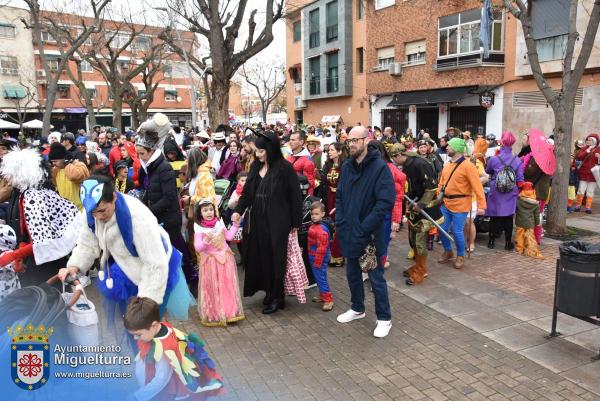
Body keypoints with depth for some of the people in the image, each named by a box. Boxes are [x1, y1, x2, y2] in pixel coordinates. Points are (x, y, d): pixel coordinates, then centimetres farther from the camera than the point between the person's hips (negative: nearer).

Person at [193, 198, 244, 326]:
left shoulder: (219, 223, 2)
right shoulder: (199, 228, -10)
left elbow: (229, 236, 8)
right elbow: (198, 248, -13)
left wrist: (235, 224, 3)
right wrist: (206, 240, -31)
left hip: (224, 259, 4)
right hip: (209, 261, -3)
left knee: (227, 286, 8)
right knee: (212, 288, 4)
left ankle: (230, 312, 20)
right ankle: (213, 315, 19)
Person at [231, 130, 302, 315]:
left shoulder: (284, 168, -11)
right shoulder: (255, 166, 8)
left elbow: (295, 196, -9)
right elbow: (247, 191, 11)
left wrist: (295, 222, -8)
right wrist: (238, 210, -5)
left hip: (276, 222, -6)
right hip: (256, 220, 6)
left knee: (274, 258, 2)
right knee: (259, 257, 8)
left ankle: (277, 297, 18)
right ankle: (269, 290, 27)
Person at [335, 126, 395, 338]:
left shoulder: (380, 167, -14)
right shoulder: (346, 166, 6)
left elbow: (386, 202, -19)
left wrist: (365, 227, -20)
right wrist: (340, 222, 1)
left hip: (370, 234, -6)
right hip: (348, 232, 6)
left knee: (376, 277, 5)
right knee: (352, 273, 19)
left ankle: (384, 318, 22)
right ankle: (357, 308, 40)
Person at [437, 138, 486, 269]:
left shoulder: (467, 166, -13)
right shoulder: (447, 166, 10)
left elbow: (477, 187, -17)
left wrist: (481, 205, -22)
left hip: (460, 205, -7)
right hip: (445, 204, 7)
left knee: (457, 232, -2)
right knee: (442, 230, 9)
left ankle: (460, 256, 20)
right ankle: (448, 252, 31)